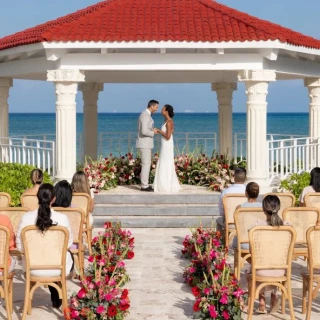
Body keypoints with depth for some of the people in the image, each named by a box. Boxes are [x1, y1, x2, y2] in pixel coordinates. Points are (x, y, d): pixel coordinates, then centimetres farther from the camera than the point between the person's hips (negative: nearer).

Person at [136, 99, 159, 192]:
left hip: (145, 144, 10)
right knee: (146, 165, -7)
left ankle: (145, 185, 15)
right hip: (144, 144, -10)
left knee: (147, 164, 12)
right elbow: (144, 131, -27)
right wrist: (153, 133, -10)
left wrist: (152, 130, 7)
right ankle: (144, 186, -3)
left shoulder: (145, 115, 16)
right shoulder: (145, 116, -19)